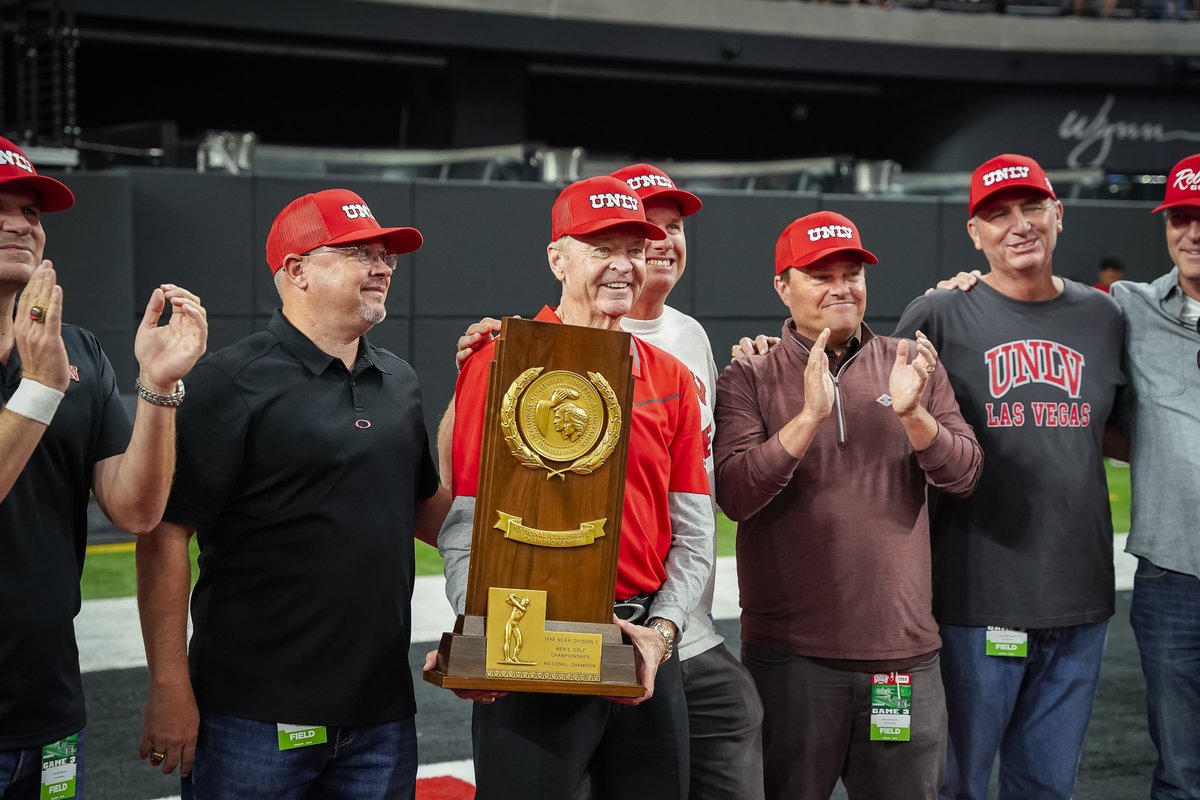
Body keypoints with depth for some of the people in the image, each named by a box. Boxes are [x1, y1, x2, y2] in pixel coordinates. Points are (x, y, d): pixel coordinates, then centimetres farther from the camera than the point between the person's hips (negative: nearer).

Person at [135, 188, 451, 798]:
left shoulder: (399, 381, 11)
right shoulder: (232, 381, -9)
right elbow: (165, 537, -12)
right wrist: (169, 688, -16)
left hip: (382, 713, 6)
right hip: (255, 721, -6)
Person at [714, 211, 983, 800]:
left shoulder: (912, 367, 8)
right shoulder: (748, 380, 0)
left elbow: (963, 476, 1)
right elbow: (734, 495, -12)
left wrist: (912, 413, -17)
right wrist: (809, 417, -23)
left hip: (905, 648, 3)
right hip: (790, 653, -2)